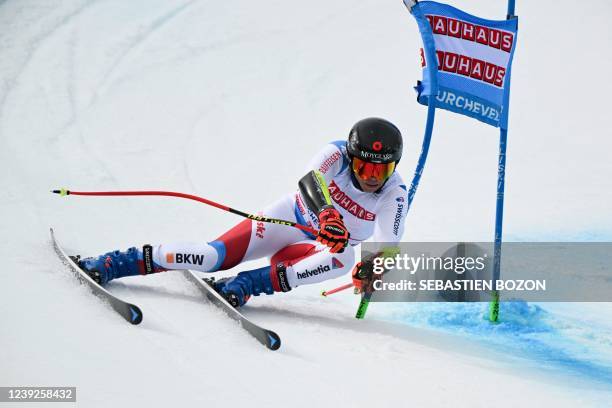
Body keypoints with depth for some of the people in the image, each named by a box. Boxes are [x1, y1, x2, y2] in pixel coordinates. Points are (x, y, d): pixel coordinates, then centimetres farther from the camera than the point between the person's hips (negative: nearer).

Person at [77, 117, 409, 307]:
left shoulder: (395, 196, -16)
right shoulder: (338, 153, -19)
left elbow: (387, 248, -27)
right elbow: (310, 181, -40)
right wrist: (326, 215, -60)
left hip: (322, 247, 1)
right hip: (289, 218, -1)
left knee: (345, 259, -35)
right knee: (216, 256, -22)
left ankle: (242, 285, -33)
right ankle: (114, 263, -12)